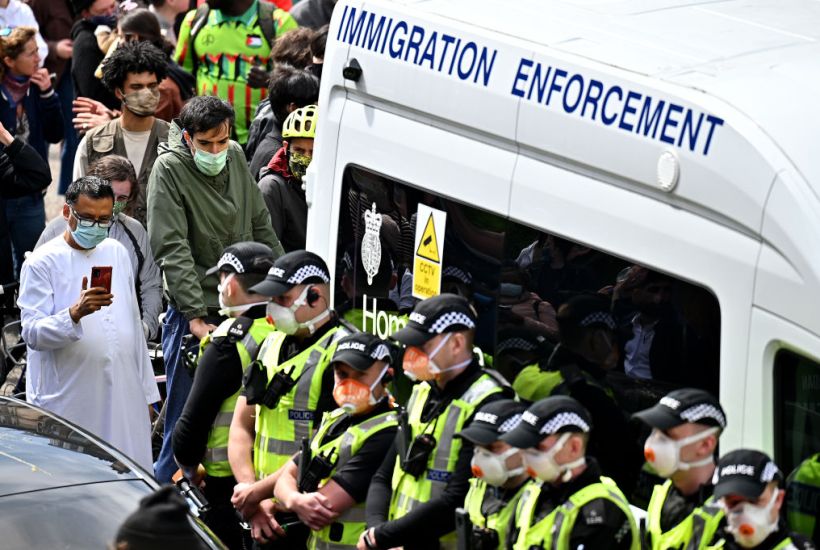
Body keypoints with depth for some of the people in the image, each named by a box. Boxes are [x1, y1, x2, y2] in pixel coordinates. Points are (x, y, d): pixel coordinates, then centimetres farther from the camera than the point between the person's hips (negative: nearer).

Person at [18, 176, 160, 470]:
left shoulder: (117, 253, 14)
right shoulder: (42, 263, -5)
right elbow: (32, 333, -13)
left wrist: (147, 391, 20)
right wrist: (75, 313, -30)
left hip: (124, 401, 5)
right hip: (68, 405, -5)